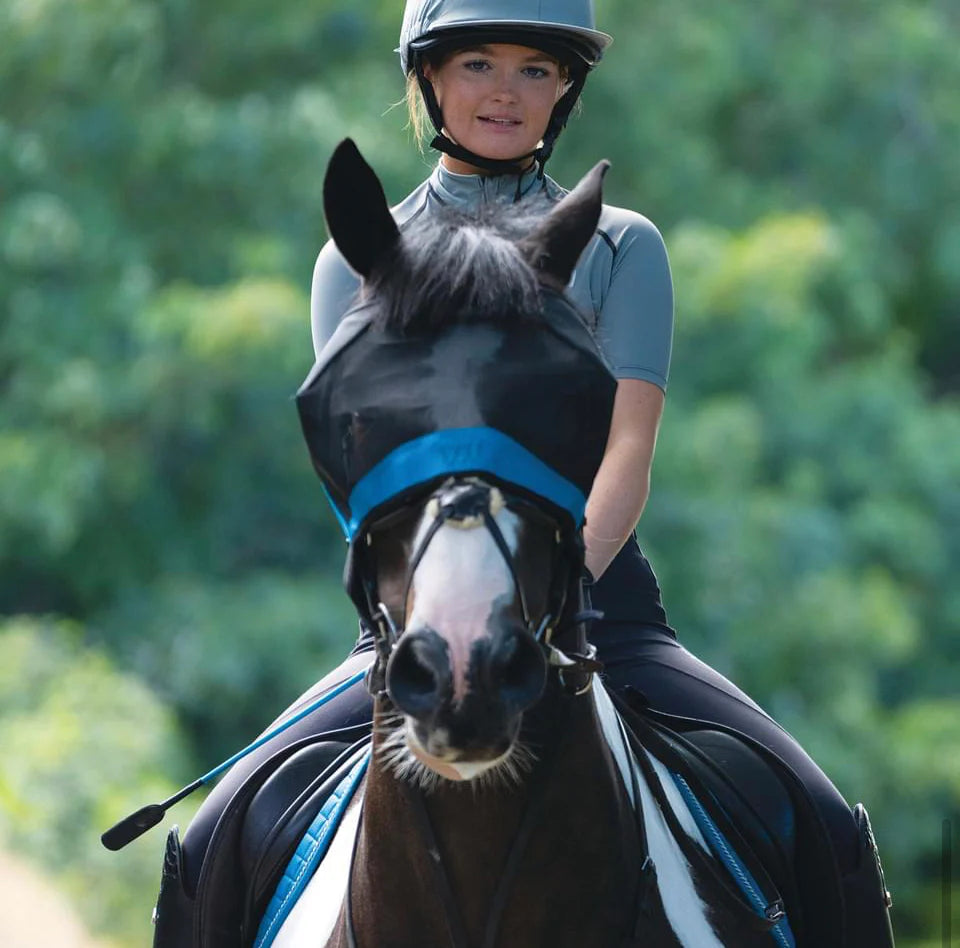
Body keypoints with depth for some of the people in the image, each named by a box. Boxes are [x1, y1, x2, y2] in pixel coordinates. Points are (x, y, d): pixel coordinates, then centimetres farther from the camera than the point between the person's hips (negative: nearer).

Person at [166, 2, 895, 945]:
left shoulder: (622, 247, 11)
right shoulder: (360, 261, 12)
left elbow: (626, 456, -2)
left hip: (599, 606, 0)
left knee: (827, 835, -21)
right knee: (214, 845, -21)